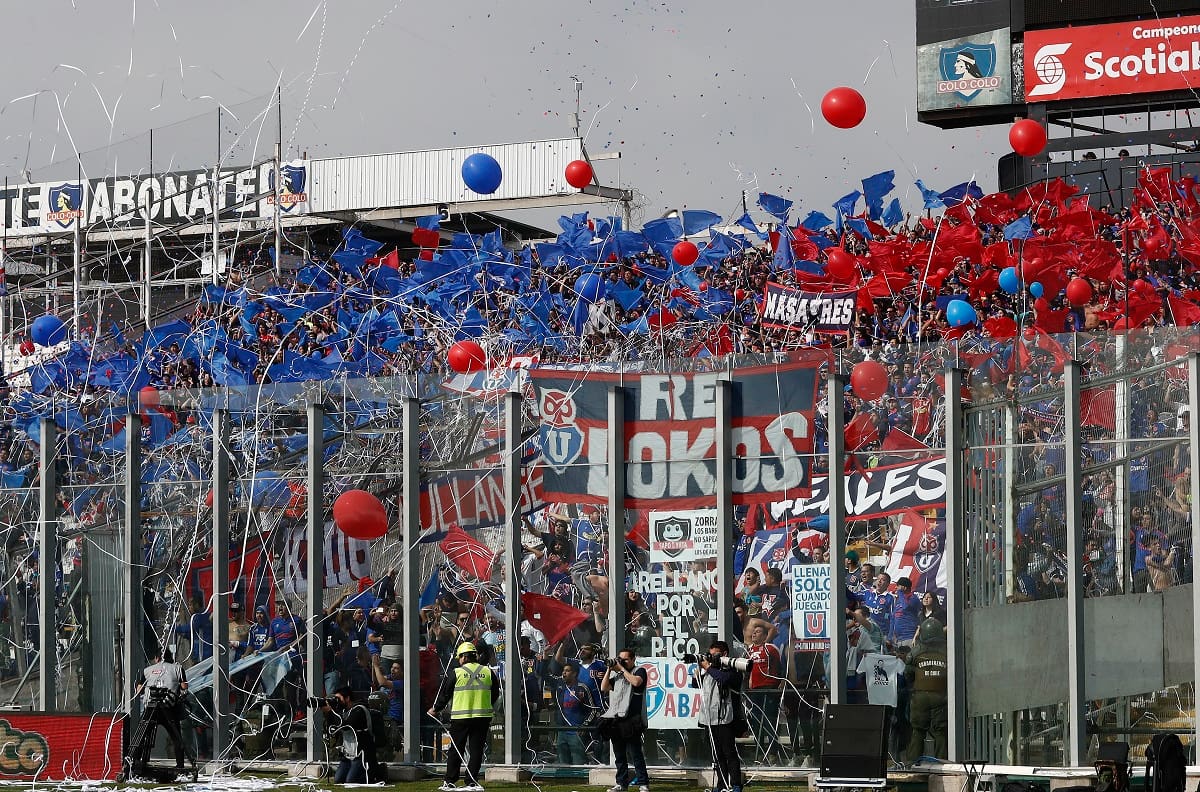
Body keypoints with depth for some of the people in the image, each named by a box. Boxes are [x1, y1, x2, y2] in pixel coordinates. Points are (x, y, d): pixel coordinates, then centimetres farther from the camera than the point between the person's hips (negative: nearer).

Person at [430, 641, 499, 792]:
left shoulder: (457, 673, -5)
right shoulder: (488, 672, 4)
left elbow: (445, 694, 2)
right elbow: (495, 695, 13)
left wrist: (435, 709, 18)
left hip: (460, 717, -2)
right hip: (483, 717, 2)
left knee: (456, 750, 7)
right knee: (476, 750, 5)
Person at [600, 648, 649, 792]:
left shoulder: (639, 671, 5)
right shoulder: (616, 674, 21)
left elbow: (636, 682, -16)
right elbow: (604, 688, 15)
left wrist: (622, 669, -6)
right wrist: (609, 670, 7)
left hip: (631, 719, -6)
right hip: (615, 719, 6)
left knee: (635, 753, -9)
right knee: (619, 755, 9)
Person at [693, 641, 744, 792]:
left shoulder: (733, 670, -5)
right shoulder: (710, 670, 17)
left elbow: (724, 678, -25)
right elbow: (695, 684, 23)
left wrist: (708, 667, -12)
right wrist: (699, 668, 6)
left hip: (725, 719, -7)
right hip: (709, 719, 7)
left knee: (730, 753, -7)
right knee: (717, 755, 10)